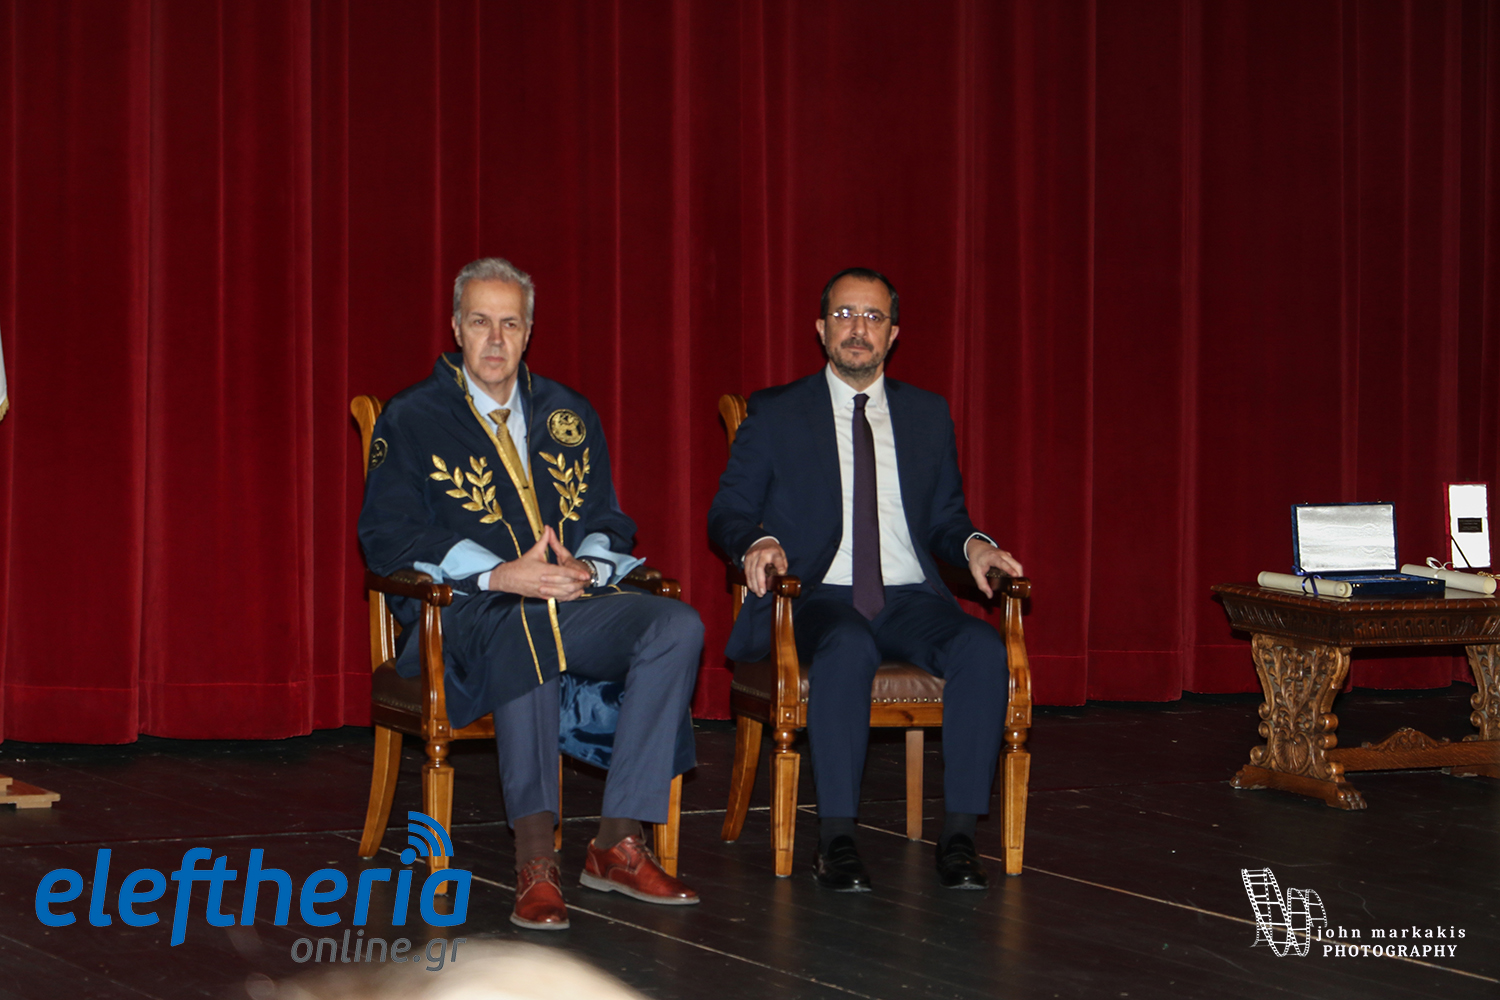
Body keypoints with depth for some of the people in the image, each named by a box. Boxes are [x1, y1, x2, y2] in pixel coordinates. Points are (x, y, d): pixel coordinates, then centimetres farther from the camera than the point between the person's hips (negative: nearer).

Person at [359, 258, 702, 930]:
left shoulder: (569, 417, 20)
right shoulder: (411, 420, 5)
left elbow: (608, 522, 17)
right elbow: (388, 539, -6)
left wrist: (587, 566, -10)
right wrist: (500, 576, -19)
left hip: (576, 604, 5)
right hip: (464, 616, -5)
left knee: (677, 627, -26)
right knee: (522, 634, -42)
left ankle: (618, 846, -25)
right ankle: (534, 858, -44)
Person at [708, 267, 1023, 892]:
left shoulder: (928, 414, 18)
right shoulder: (775, 414, 10)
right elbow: (728, 512, 8)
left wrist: (972, 545, -3)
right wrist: (758, 542, -15)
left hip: (909, 599, 3)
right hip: (818, 598, -3)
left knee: (983, 649, -30)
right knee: (848, 649, -40)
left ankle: (959, 835, -28)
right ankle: (836, 839, -35)